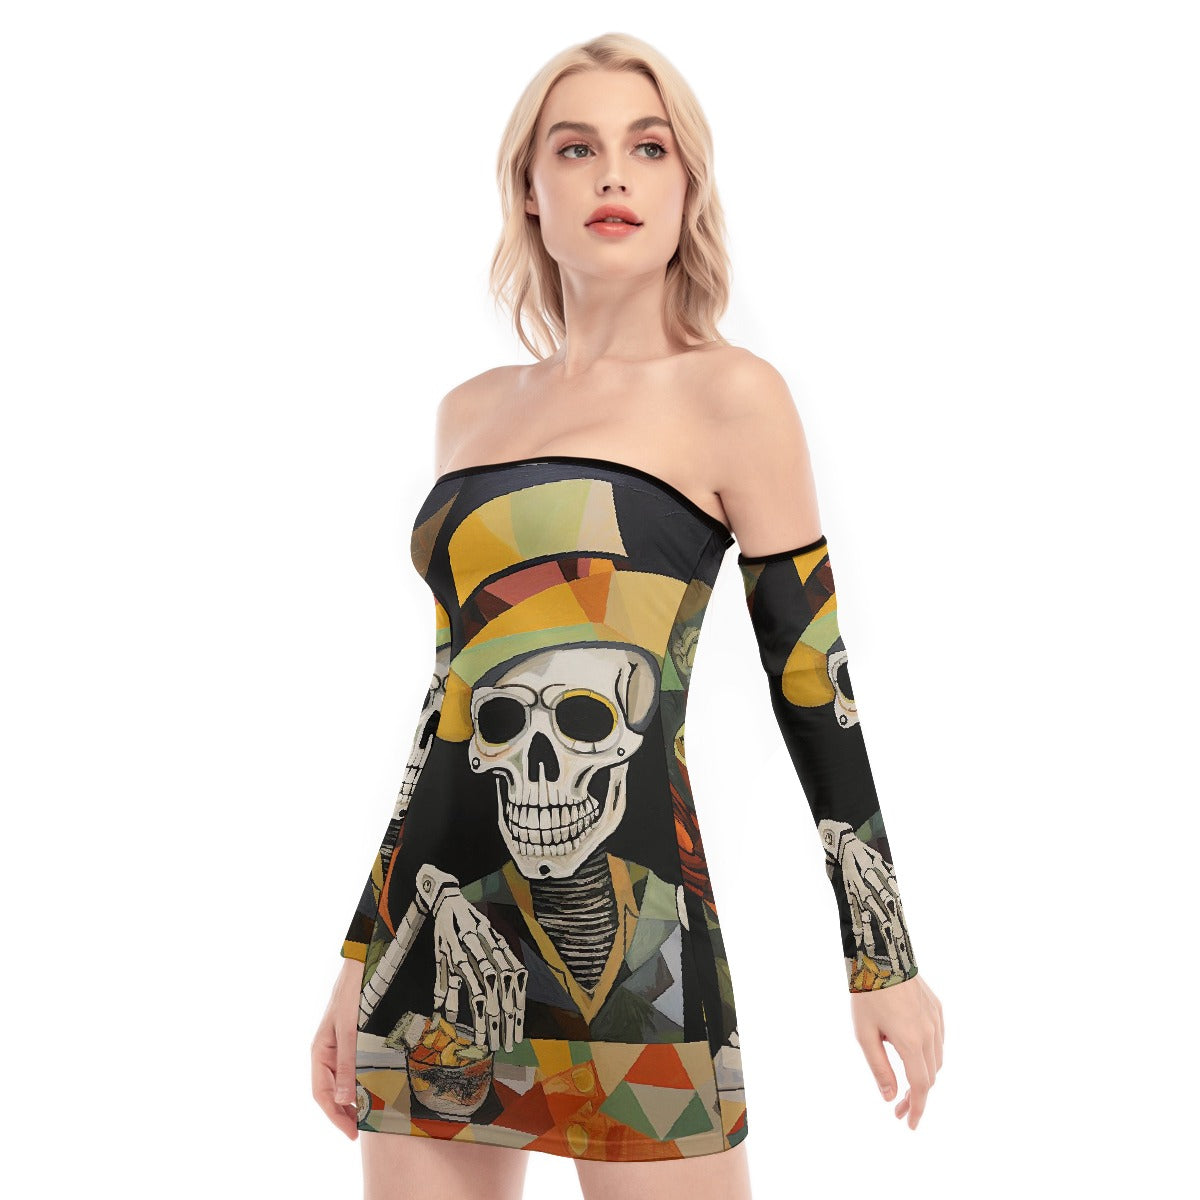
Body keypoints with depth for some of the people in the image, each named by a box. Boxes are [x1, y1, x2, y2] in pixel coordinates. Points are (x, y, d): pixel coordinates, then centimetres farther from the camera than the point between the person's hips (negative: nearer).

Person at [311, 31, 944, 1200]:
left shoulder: (730, 394, -2)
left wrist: (883, 958, 2)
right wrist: (362, 951, 17)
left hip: (628, 933, -5)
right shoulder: (470, 411, 13)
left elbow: (811, 681, 0)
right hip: (435, 934, 5)